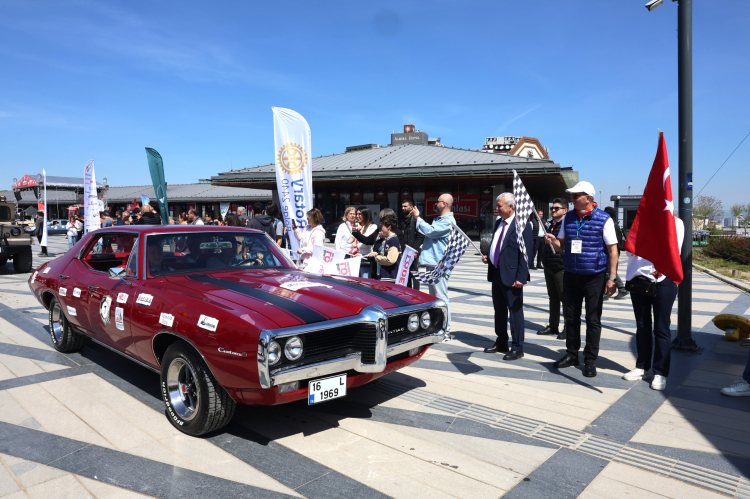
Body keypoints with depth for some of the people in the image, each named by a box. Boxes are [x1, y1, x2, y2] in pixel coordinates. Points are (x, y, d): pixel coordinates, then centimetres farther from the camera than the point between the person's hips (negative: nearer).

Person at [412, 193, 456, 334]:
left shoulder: (447, 221, -14)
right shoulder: (439, 219, 19)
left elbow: (429, 231, -22)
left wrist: (417, 217, -10)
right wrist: (422, 249, 10)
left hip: (439, 266, -11)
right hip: (433, 263, 11)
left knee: (441, 298, -7)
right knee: (434, 297, 16)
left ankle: (445, 330, -2)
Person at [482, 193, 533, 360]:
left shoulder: (522, 225, -13)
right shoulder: (498, 222, 13)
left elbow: (526, 254, -16)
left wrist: (521, 277, -20)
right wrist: (488, 257, 5)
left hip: (511, 276, -8)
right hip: (496, 273, 8)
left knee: (515, 311, 2)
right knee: (499, 310, 17)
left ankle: (517, 348, 12)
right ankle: (501, 343, 30)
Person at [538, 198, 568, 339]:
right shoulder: (552, 224, 16)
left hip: (561, 268, -9)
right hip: (549, 268, 9)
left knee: (565, 298, 0)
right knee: (553, 297, 16)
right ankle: (552, 326, 25)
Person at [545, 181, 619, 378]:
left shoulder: (604, 219, -7)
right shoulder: (568, 218, 6)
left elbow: (613, 250, -6)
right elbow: (561, 244, 13)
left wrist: (612, 278, -11)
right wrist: (553, 241, -11)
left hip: (594, 277, -4)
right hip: (571, 275, 4)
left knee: (593, 320, 4)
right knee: (571, 317, 11)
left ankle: (590, 360, 14)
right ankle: (571, 354, 25)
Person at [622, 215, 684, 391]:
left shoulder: (675, 223, 3)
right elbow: (630, 250, 6)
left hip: (663, 280, -4)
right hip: (638, 278, 4)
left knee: (661, 328, 1)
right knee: (642, 326, 11)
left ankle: (660, 372, 8)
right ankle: (642, 367, 21)